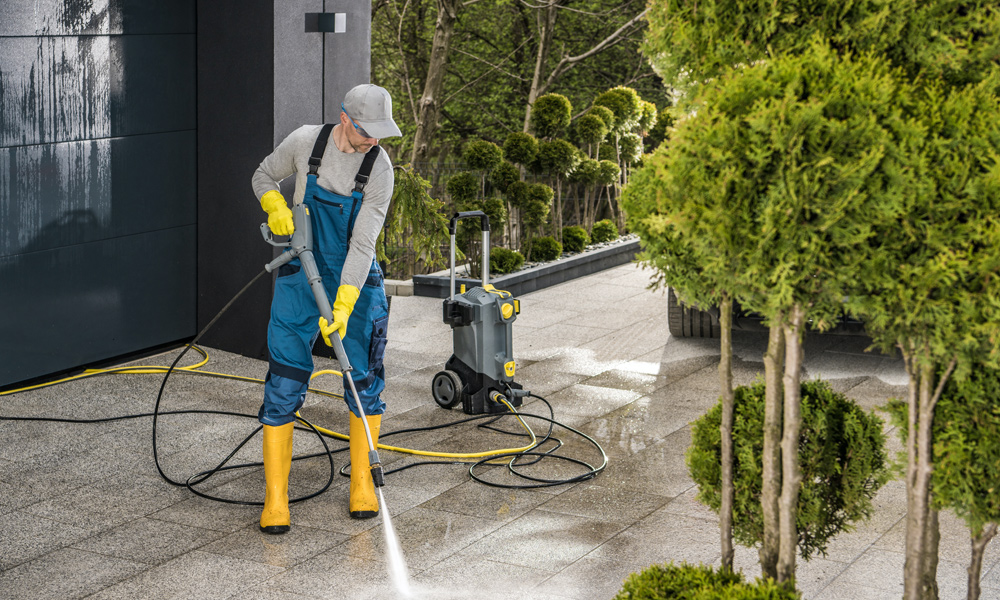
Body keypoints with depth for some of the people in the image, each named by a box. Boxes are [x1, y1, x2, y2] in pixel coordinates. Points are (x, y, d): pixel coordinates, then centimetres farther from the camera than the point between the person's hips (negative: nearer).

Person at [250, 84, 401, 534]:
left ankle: (362, 483, 20)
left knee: (364, 380, 1)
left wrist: (343, 307, -27)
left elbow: (363, 244, -19)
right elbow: (263, 177, 8)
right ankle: (275, 499, 1)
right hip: (300, 275, 0)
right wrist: (276, 207, -14)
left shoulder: (379, 168, -16)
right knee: (284, 386, -6)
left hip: (355, 280, 0)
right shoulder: (305, 142, -12)